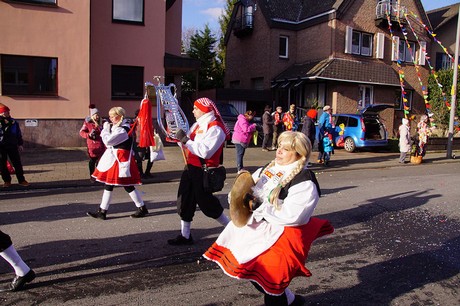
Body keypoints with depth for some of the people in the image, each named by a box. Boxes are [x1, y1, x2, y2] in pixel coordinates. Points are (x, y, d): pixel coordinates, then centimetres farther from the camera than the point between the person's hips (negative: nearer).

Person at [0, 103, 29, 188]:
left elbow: (18, 134, 11)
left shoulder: (13, 122, 5)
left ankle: (21, 180, 9)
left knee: (17, 163, 2)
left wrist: (20, 144, 10)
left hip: (12, 146, 1)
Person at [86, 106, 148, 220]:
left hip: (121, 160, -10)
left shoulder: (122, 130, -20)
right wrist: (107, 129, 8)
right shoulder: (117, 127, 13)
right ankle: (102, 211, 17)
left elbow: (108, 140, -21)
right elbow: (108, 141, 18)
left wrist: (106, 128, -6)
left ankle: (142, 208, 13)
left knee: (128, 186, -1)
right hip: (113, 159, 10)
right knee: (108, 184, 11)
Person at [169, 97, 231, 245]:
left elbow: (205, 151, -27)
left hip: (203, 171, -9)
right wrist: (181, 138, -3)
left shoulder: (215, 128, -17)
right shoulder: (198, 124, 13)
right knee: (185, 200, 11)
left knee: (205, 201, 0)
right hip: (191, 167, 9)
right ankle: (185, 236, 23)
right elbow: (190, 145, 17)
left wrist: (185, 139, -23)